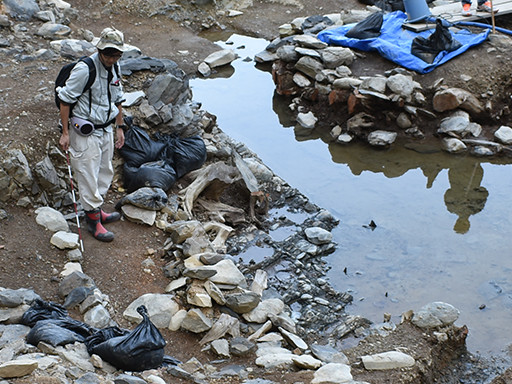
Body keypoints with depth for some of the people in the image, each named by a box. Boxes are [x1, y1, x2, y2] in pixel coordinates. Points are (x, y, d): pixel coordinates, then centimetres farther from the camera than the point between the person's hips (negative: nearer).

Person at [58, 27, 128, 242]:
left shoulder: (115, 68, 3)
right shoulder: (84, 69, -21)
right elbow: (65, 100, -16)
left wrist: (120, 127, 17)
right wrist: (65, 133, -16)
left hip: (106, 130, 8)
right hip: (85, 133, -8)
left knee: (105, 172, 17)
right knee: (88, 175, -2)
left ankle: (96, 210, 34)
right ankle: (93, 220, 11)